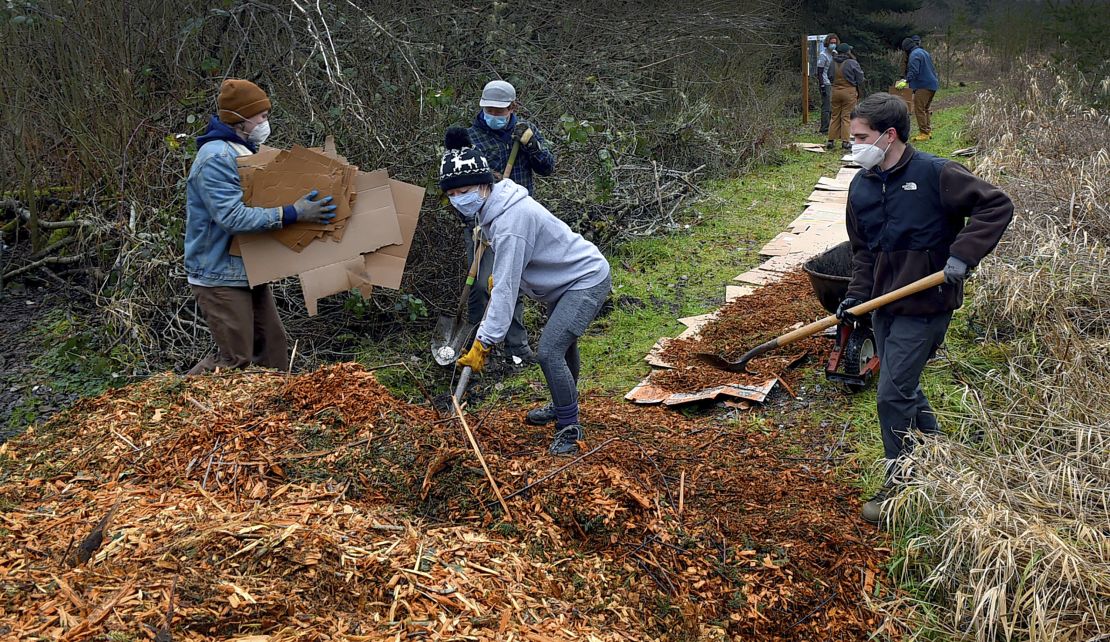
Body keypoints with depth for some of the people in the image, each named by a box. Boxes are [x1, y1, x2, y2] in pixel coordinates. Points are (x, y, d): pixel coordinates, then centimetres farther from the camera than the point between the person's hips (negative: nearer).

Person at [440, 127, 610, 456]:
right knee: (562, 344, 25)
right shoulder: (496, 203, -3)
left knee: (548, 352, -18)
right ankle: (563, 408, 46)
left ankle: (569, 429, -3)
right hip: (571, 276, 11)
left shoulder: (510, 221, -33)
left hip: (588, 281, -11)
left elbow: (506, 289, -35)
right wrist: (496, 274, 10)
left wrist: (484, 343, -34)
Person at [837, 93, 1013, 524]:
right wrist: (857, 295, 2)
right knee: (904, 390, 17)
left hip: (925, 307, -7)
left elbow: (996, 206, -13)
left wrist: (962, 254, -22)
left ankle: (899, 485, 11)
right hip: (885, 305, 7)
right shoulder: (861, 186, 6)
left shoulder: (935, 174, -14)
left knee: (892, 396, -6)